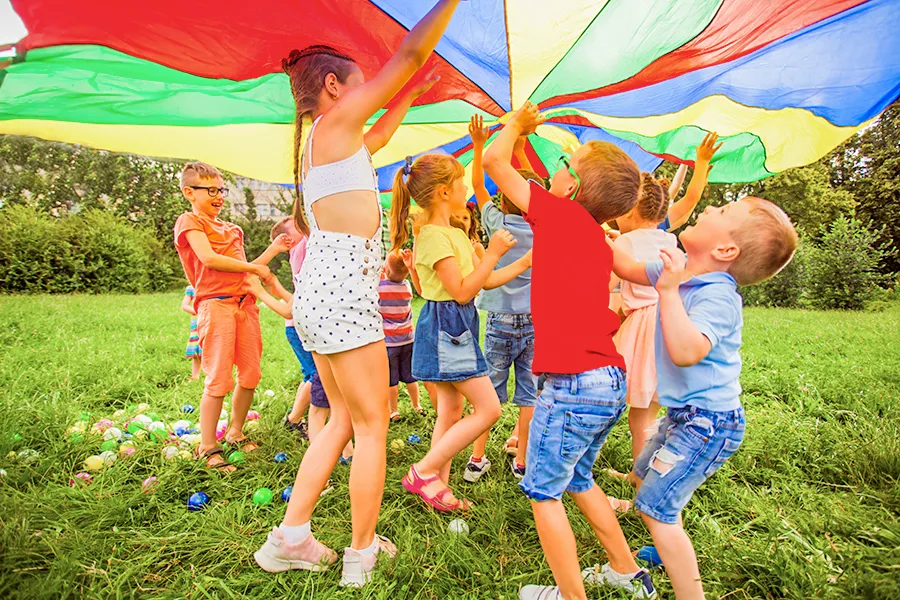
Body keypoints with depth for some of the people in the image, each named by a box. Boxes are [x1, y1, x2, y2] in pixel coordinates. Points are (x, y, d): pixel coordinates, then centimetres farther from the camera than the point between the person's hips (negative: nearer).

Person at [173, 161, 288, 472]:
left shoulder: (231, 229, 24)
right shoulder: (189, 221, 2)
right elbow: (209, 259, -15)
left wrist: (274, 249, 15)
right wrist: (254, 268, -7)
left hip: (245, 303, 7)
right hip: (215, 303, -7)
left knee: (250, 376, 8)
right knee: (219, 379, -8)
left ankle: (235, 432, 25)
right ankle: (207, 448, 5)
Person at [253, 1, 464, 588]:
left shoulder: (316, 141, 20)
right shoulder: (335, 122, -4)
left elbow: (378, 138, 38)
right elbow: (414, 51, -5)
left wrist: (410, 96, 44)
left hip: (320, 292, 10)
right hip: (344, 290, -10)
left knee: (345, 419, 17)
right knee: (372, 425, 2)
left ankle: (290, 538, 23)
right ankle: (362, 555, 17)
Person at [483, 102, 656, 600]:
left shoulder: (561, 213, -8)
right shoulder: (600, 242, 13)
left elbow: (495, 161, -5)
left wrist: (517, 123, 13)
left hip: (574, 385, -9)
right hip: (612, 381, 9)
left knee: (543, 491, 9)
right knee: (577, 479, 26)